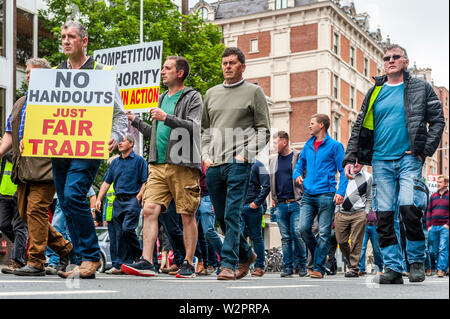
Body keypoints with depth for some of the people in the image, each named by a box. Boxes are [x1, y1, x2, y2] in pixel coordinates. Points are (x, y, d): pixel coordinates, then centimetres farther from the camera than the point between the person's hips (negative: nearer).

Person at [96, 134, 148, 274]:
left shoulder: (139, 160, 2)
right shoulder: (115, 162, 18)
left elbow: (145, 182, -3)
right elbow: (106, 182, 17)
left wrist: (138, 198, -13)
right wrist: (99, 199, 7)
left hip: (132, 200, -5)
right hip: (118, 201, 6)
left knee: (127, 228, -18)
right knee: (118, 233, 1)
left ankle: (138, 255, 3)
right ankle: (120, 265, 4)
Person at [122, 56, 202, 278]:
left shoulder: (192, 97, 3)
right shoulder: (162, 99, 23)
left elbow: (193, 126, -12)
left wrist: (166, 117, -19)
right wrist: (135, 121, 17)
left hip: (183, 165, -6)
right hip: (159, 165, 6)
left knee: (187, 215, -1)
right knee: (150, 210, -6)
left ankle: (189, 264, 7)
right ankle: (146, 262, -6)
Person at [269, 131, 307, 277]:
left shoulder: (299, 157, 0)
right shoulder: (273, 161, 15)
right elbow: (271, 182, 23)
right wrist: (274, 199, 13)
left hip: (296, 203, -4)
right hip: (280, 205, 4)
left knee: (297, 235, -6)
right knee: (285, 237, 5)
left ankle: (302, 265, 8)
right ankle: (288, 267, 9)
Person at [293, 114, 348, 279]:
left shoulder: (335, 146, 1)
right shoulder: (308, 146, 17)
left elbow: (343, 171, -2)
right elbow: (300, 164, 29)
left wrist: (341, 192, -13)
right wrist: (297, 175, 6)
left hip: (326, 195, -5)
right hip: (308, 195, 5)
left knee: (323, 233, -3)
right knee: (302, 228, -7)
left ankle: (319, 268, 4)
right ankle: (317, 255, 18)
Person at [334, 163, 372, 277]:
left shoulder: (367, 177, 9)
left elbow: (369, 198, 15)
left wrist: (366, 213, 5)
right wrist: (336, 212, 11)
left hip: (359, 214, -2)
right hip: (341, 213, 2)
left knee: (356, 243, -5)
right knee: (341, 241, 2)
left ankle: (353, 268, 3)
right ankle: (351, 262, 23)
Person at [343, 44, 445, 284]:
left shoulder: (421, 88, 10)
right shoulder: (374, 93, 15)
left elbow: (437, 121, 7)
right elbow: (359, 128, 14)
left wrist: (425, 150, -5)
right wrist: (350, 158, 4)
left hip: (409, 158, -3)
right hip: (381, 161, 3)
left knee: (408, 207, -19)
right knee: (384, 215, -2)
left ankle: (417, 261, 1)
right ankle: (393, 268, 6)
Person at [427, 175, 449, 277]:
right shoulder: (433, 196, 17)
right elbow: (429, 211, 17)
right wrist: (428, 225, 9)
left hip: (445, 227, -5)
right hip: (433, 227, 5)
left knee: (443, 249, -13)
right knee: (435, 250, 6)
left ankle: (441, 269, -16)